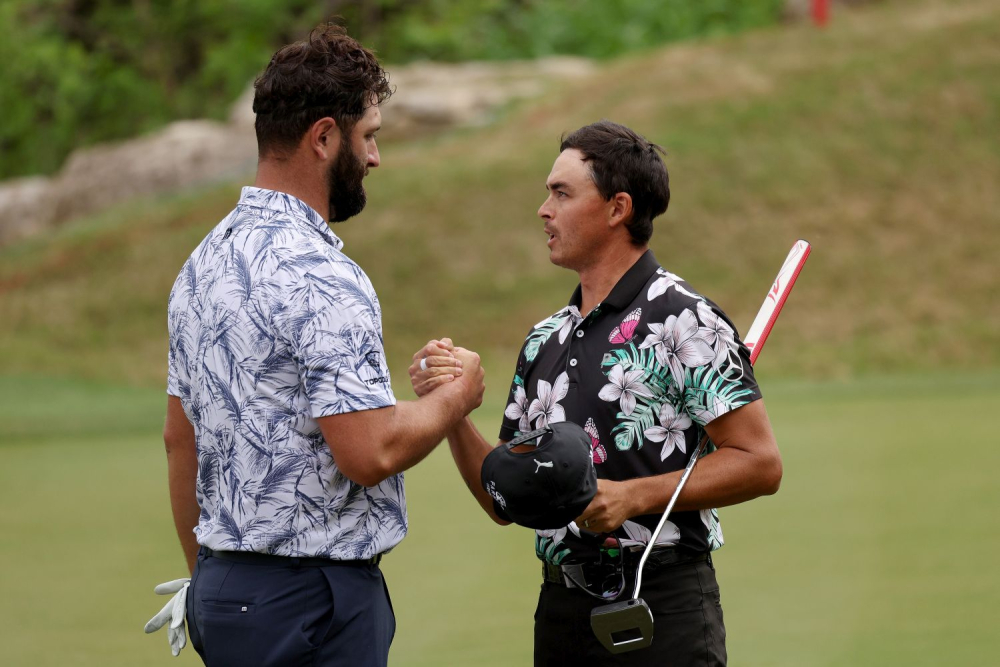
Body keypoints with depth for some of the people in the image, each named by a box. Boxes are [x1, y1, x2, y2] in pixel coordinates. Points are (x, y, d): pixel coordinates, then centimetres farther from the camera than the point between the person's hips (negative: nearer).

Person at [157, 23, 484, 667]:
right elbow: (369, 452, -22)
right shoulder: (319, 276, -18)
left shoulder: (203, 264, 11)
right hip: (312, 598, -9)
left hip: (220, 589, 9)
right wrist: (459, 394, -4)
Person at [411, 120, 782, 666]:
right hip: (561, 614, 7)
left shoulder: (684, 320, -8)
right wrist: (451, 413, -2)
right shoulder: (544, 341, 15)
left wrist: (634, 496, -20)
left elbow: (759, 462, -13)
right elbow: (505, 502, 13)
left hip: (664, 617, -7)